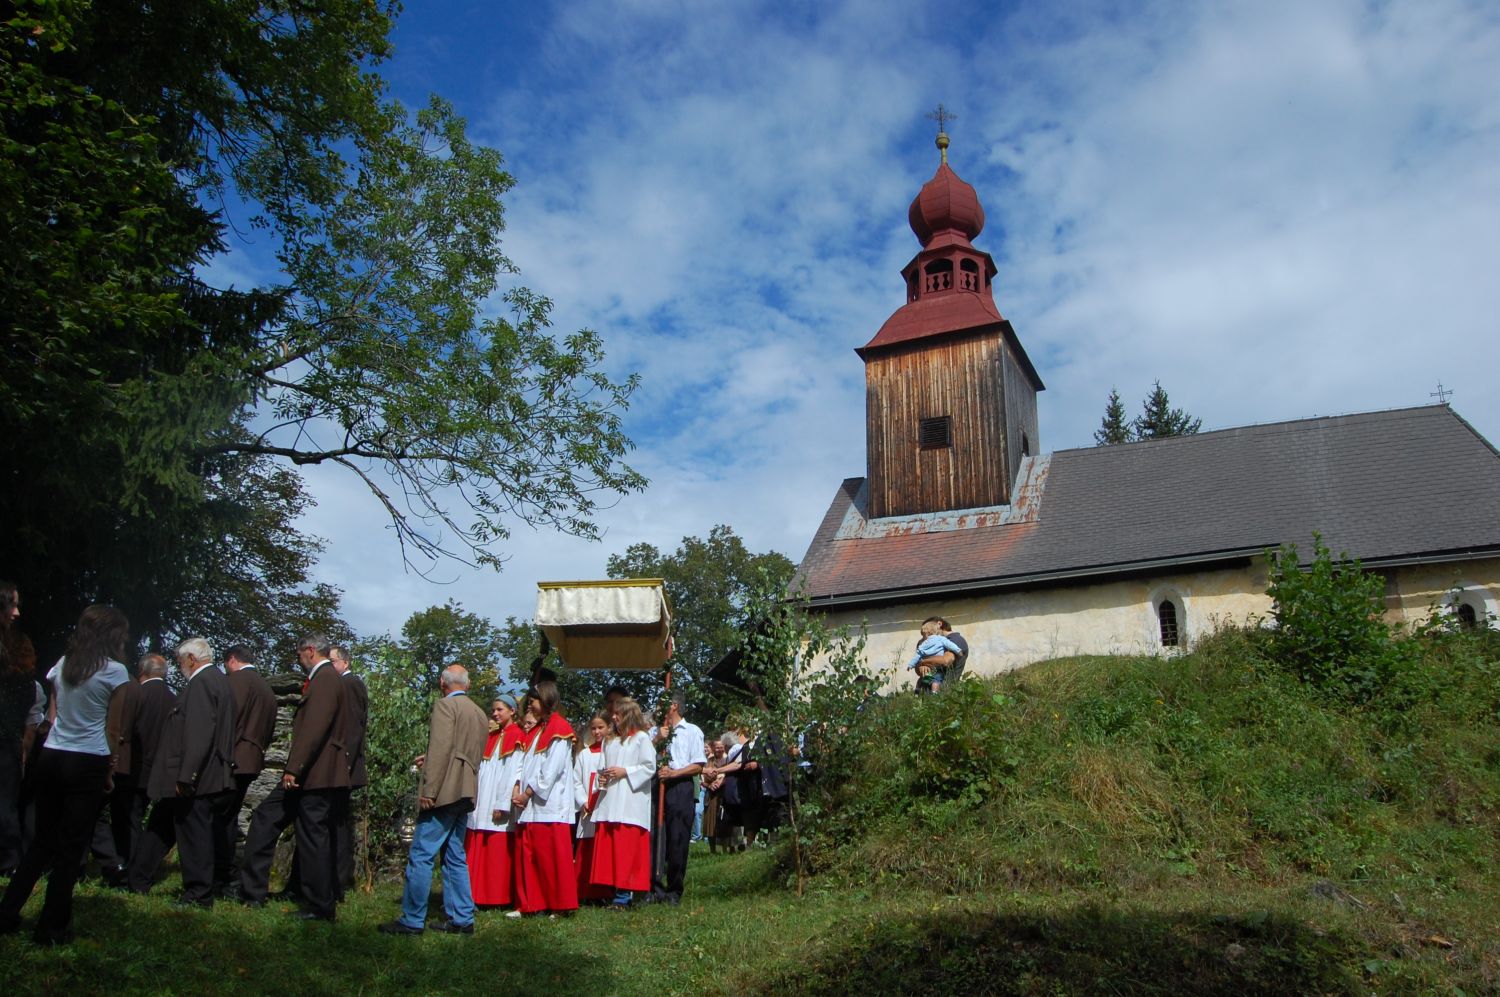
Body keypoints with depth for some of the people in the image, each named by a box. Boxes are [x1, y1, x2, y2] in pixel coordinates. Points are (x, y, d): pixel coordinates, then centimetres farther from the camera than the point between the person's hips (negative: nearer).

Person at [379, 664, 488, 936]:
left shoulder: (445, 705, -7)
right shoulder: (480, 714, 18)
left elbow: (441, 748, -17)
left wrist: (428, 791, -18)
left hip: (444, 791, -8)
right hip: (465, 793, 8)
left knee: (421, 856, -3)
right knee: (455, 857, 12)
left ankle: (412, 920, -1)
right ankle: (462, 919, 12)